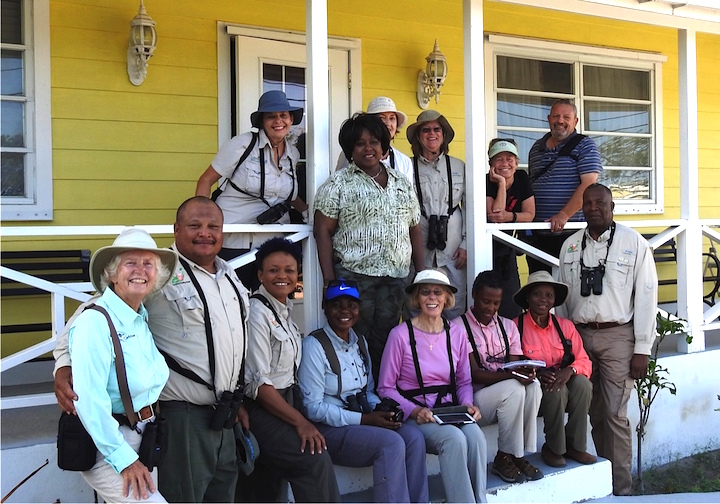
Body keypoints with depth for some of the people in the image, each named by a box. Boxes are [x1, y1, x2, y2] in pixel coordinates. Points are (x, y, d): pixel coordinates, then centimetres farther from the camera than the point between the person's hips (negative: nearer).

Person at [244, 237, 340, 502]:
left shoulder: (285, 311, 10)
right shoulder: (257, 314, -16)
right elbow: (258, 383, -20)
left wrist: (299, 418, 6)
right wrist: (300, 421, -20)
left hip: (283, 403, 9)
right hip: (260, 410, -9)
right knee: (316, 459, -22)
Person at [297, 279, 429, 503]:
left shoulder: (359, 342, 13)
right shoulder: (314, 345, -11)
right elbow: (313, 407, -16)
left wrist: (381, 410, -6)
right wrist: (364, 419, -19)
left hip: (361, 421, 7)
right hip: (329, 428, -7)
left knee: (414, 437, -16)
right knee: (392, 443, -26)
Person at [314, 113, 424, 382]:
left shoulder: (402, 184, 15)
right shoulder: (338, 184, 0)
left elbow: (415, 231, 18)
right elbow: (322, 231, -4)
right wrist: (329, 281, -11)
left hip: (395, 279, 4)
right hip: (353, 276, -4)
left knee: (385, 343, 8)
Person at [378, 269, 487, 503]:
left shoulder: (457, 333, 6)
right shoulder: (401, 335, -8)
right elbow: (385, 388, -3)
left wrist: (467, 405, -3)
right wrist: (414, 411, -16)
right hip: (413, 417, -4)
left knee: (475, 435, -28)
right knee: (454, 438, -32)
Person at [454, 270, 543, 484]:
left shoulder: (508, 326, 13)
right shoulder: (459, 327, -7)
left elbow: (515, 365, 6)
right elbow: (473, 374, -13)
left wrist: (524, 372, -19)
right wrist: (511, 375, -26)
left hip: (509, 392, 5)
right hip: (474, 398, -5)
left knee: (533, 385, -26)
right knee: (514, 389, -32)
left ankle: (519, 454, -16)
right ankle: (505, 457, -16)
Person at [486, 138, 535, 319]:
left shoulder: (522, 179, -2)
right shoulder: (487, 182, -15)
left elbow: (530, 214, -4)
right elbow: (494, 216, -26)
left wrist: (511, 216, -24)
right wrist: (501, 183, -25)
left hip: (506, 246, 4)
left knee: (511, 296, 5)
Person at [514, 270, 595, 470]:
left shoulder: (565, 326, 7)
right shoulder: (516, 326, -7)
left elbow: (584, 362, 0)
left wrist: (569, 371, -23)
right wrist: (536, 374, -27)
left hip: (563, 381, 4)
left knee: (582, 383, -26)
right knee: (556, 390, -33)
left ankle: (575, 446, -11)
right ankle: (552, 449, -11)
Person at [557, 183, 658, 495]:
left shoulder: (634, 243, -3)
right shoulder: (570, 246, 9)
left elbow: (646, 297, -5)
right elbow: (562, 295, 11)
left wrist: (642, 349, -7)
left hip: (617, 335, -4)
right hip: (579, 335, 4)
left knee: (615, 415, -5)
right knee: (594, 413, 9)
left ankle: (621, 490, 4)